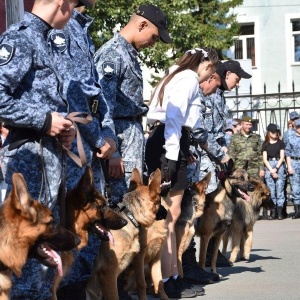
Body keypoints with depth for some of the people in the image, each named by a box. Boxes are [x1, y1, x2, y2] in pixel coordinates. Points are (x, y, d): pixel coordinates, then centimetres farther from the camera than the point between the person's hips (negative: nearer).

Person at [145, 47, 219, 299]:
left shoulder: (178, 77, 28)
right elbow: (174, 115, -16)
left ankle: (172, 276, 12)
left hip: (163, 142, 10)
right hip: (169, 145, -10)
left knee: (168, 214, 9)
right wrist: (171, 154, -22)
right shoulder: (189, 77, -2)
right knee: (171, 213, -10)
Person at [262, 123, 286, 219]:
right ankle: (273, 211, -2)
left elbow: (282, 157, 5)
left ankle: (280, 211, -9)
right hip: (269, 166, 1)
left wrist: (276, 168, -7)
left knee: (280, 188, -7)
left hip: (279, 165, -1)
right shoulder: (265, 144, 11)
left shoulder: (280, 143, 10)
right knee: (271, 189, -3)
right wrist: (271, 170, -5)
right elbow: (264, 159, 6)